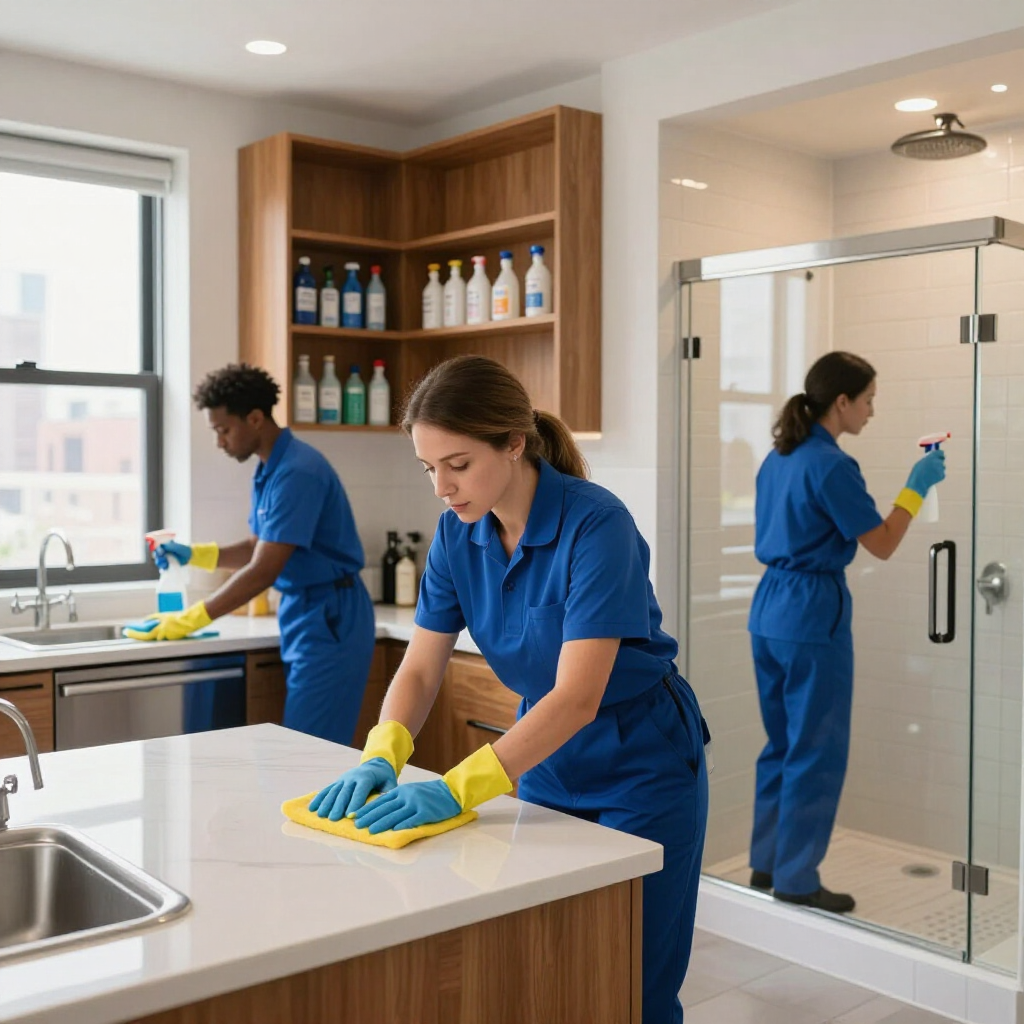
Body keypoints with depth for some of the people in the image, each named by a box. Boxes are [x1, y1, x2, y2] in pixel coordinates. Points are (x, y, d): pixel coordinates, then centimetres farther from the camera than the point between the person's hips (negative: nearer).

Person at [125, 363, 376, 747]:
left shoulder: (297, 472, -21)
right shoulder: (268, 471, 9)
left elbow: (262, 572, -22)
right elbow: (257, 549, 20)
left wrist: (189, 621, -18)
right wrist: (194, 554, 5)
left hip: (329, 618, -9)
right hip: (301, 612, 9)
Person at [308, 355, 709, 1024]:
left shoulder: (595, 524, -27)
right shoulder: (459, 532, -8)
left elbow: (579, 696, -32)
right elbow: (421, 669, -6)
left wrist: (458, 789, -38)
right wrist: (381, 759, -24)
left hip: (642, 765, -5)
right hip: (549, 762, 5)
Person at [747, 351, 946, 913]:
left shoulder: (778, 458, 11)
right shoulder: (831, 465, -15)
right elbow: (882, 544, -11)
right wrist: (916, 486, 0)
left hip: (769, 611, 9)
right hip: (813, 614, -9)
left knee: (782, 744, 17)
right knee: (817, 752, 2)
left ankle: (766, 865, 25)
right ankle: (796, 881, 10)